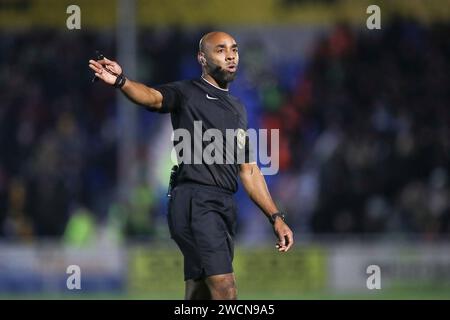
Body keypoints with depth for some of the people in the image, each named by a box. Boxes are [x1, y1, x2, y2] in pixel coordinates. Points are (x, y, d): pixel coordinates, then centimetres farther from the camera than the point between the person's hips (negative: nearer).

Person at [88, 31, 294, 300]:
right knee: (225, 292, -18)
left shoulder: (238, 109, 23)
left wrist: (276, 217, 20)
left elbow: (249, 170, 26)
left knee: (200, 293, 7)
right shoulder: (187, 93, 1)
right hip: (196, 200, -7)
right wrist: (121, 81, -43)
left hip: (225, 207, 7)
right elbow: (154, 96, -21)